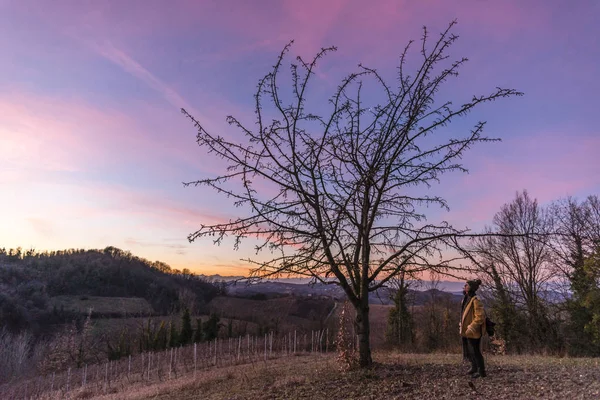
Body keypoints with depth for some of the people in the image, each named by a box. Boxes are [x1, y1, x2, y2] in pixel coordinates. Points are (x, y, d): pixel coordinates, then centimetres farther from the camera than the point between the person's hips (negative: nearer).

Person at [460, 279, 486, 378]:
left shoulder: (475, 301, -21)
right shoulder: (466, 299, 6)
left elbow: (480, 317, -23)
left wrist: (471, 327, -22)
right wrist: (462, 325, 14)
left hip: (473, 332, -9)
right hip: (465, 331, 9)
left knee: (475, 351, 4)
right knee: (468, 351, 20)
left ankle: (481, 372, 20)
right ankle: (474, 367, 39)